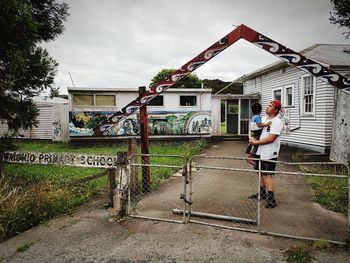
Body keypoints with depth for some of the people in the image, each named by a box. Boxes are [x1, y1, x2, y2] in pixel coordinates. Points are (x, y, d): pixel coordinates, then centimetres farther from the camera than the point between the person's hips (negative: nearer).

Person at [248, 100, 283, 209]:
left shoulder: (277, 122, -16)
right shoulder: (263, 118, 11)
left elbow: (271, 138, -23)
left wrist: (256, 142, -18)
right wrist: (253, 138, 0)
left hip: (269, 154, -9)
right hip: (260, 152, 9)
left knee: (267, 175, -6)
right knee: (261, 173, 19)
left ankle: (271, 199, 2)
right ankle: (262, 193, 35)